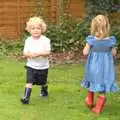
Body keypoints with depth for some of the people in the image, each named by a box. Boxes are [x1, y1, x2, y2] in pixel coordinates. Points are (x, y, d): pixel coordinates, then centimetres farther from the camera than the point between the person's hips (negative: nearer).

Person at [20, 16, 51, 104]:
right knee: (29, 82, -13)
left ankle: (44, 90, 49)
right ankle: (26, 97, -14)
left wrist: (39, 53, -32)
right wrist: (29, 54, -26)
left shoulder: (45, 40, -12)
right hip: (31, 66, 1)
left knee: (43, 82, 18)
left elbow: (48, 53, -16)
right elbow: (24, 53, -4)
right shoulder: (28, 40, -3)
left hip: (43, 66, -1)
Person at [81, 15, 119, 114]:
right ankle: (98, 107, 17)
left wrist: (85, 47, 8)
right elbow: (114, 53, -3)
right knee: (102, 87, 10)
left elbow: (85, 53, -11)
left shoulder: (91, 39, -15)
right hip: (105, 66, 0)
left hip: (93, 65, 1)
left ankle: (89, 101, 40)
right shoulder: (111, 40, -11)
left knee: (93, 82, 25)